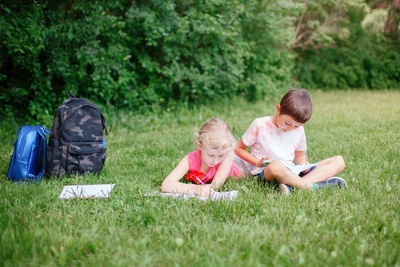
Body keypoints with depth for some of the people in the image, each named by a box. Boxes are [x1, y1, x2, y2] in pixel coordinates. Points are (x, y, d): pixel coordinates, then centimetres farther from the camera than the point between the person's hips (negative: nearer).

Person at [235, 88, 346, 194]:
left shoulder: (299, 130, 9)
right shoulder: (260, 125, -4)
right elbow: (239, 149, 3)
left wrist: (302, 162, -3)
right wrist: (258, 162, -13)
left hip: (291, 172, 6)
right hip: (264, 172, -6)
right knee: (276, 165, -45)